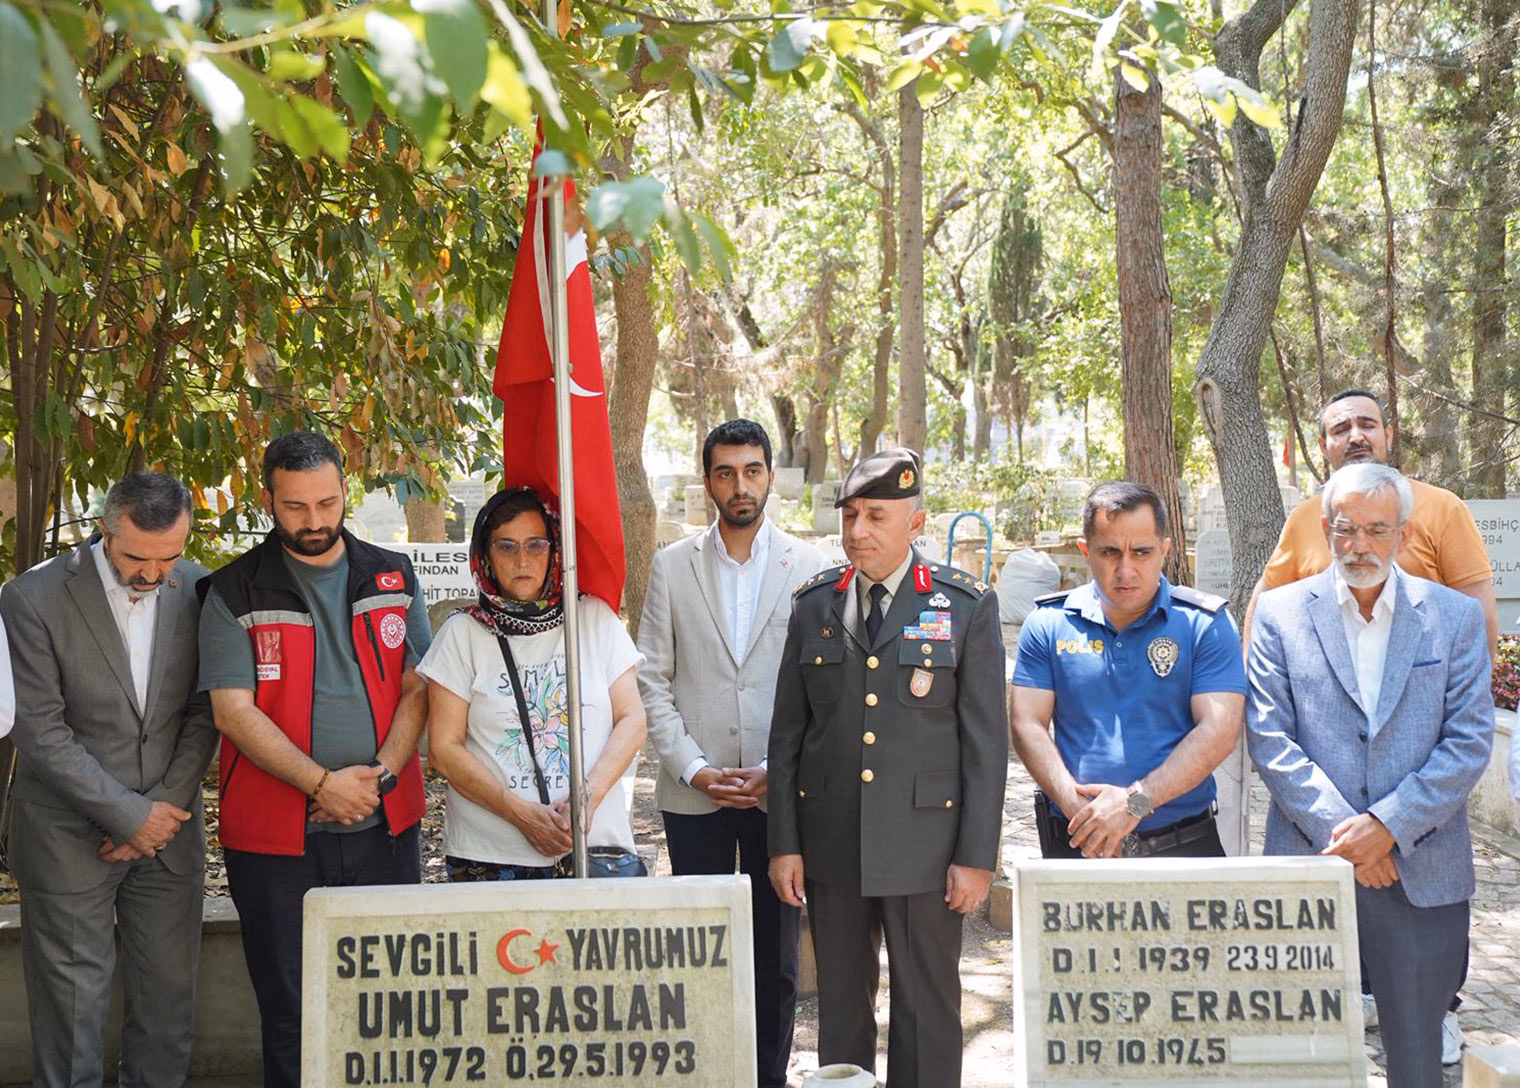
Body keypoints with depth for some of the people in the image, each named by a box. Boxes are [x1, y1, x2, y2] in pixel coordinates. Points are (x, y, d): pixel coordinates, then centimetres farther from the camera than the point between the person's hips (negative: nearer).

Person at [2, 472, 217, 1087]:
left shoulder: (198, 590, -1)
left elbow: (204, 714, 3)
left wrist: (164, 808, -7)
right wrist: (129, 816, -13)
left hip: (167, 823, 3)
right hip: (70, 837, -3)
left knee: (169, 992, 9)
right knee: (72, 1000, 4)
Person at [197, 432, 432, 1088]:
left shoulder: (392, 577, 7)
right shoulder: (236, 593, -2)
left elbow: (417, 688, 4)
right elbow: (232, 712, -9)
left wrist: (383, 773, -11)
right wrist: (323, 783, -17)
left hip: (385, 827, 3)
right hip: (277, 837, -2)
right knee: (290, 1010, 5)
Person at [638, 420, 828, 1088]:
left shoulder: (809, 567, 2)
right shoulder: (672, 565, 5)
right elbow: (653, 681, 4)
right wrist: (693, 768, -6)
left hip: (782, 792, 0)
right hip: (694, 793, 0)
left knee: (776, 952, 7)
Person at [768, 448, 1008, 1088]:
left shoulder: (967, 607, -2)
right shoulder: (813, 606, 7)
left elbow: (987, 741, -4)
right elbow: (787, 732, 8)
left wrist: (976, 856, -8)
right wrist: (783, 842, 2)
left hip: (925, 843, -3)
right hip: (831, 842, 3)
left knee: (927, 1008, 6)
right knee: (840, 1006, 12)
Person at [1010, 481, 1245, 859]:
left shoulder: (1206, 625, 0)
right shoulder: (1050, 622, 5)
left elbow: (1218, 729, -9)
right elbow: (1028, 725, 0)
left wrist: (1136, 802, -20)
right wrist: (1076, 806, -16)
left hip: (1184, 845, -1)